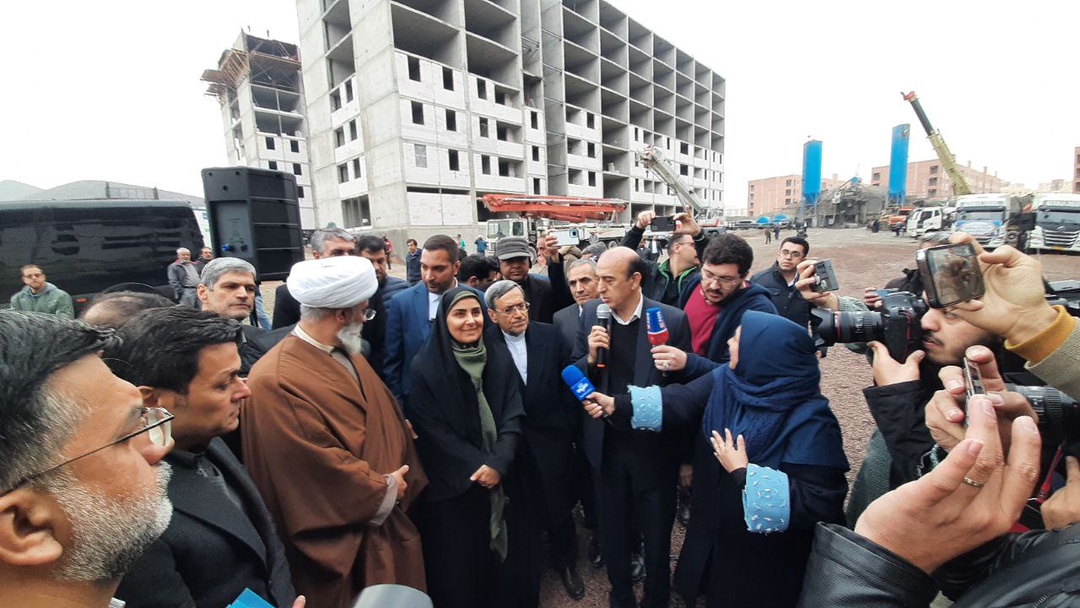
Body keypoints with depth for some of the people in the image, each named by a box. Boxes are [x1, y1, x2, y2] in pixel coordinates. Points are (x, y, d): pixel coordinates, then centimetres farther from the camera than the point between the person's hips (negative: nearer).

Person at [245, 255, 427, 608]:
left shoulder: (349, 357, 4)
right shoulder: (275, 382, -24)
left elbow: (388, 423, 7)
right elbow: (314, 468, -25)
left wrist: (403, 486, -2)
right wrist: (385, 490, -13)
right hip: (341, 546, -8)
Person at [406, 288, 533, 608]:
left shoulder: (500, 357, -2)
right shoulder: (425, 366, -11)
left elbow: (514, 415, -4)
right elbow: (432, 430, -11)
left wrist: (498, 462, -17)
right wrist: (476, 466, -15)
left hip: (504, 479, 3)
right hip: (454, 486, -3)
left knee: (510, 555, 17)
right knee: (461, 563, 13)